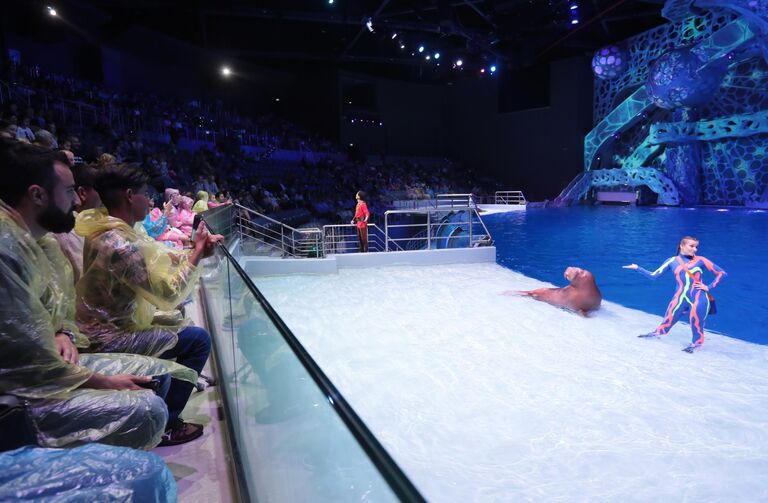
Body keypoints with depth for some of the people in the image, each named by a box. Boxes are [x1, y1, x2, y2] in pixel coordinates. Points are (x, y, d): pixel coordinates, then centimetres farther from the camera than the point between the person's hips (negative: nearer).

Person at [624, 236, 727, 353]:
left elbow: (722, 273, 7)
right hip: (680, 299, 1)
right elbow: (654, 275, 6)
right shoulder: (672, 261, 6)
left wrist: (709, 287, -1)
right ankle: (657, 332, 26)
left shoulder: (700, 260, 2)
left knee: (696, 324, 0)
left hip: (699, 299, -1)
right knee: (668, 321, 2)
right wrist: (637, 268, 2)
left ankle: (696, 343, 23)